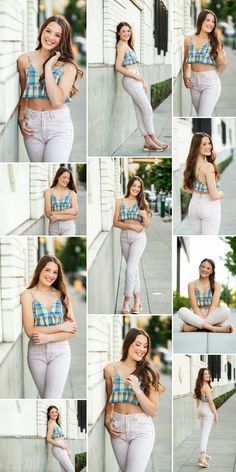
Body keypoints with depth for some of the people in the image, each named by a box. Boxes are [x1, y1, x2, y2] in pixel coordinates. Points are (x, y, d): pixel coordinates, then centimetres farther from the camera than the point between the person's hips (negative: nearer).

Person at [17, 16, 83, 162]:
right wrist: (21, 118, 1)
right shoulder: (24, 60, 2)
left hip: (59, 124, -3)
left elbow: (57, 100, -18)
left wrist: (48, 67, -17)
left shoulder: (68, 66, -7)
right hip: (32, 124, 3)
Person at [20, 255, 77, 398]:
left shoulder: (62, 295, 5)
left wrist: (48, 337, -14)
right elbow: (30, 331, -9)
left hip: (60, 352, 0)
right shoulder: (28, 295, -1)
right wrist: (60, 327, -10)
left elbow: (72, 330, 0)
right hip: (37, 353, 0)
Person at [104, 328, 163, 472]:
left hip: (142, 429, -3)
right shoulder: (111, 369, 1)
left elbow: (153, 411, -6)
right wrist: (108, 422, 2)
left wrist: (137, 389, -18)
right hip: (118, 428, 3)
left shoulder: (148, 373, -5)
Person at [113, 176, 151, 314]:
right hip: (124, 236, 3)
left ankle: (126, 302, -7)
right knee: (134, 269, 10)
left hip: (138, 237, -3)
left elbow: (147, 225, 5)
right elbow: (116, 222, 2)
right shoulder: (120, 202, 6)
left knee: (130, 270, -12)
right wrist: (130, 225, -12)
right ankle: (137, 300, 15)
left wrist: (145, 216, -16)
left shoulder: (142, 202, 2)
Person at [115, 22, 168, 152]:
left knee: (140, 112, 6)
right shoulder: (122, 46, -9)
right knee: (147, 109, -8)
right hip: (130, 81, -9)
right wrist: (136, 76, -13)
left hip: (135, 80, 9)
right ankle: (153, 139, -4)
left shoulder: (127, 45, 20)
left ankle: (148, 142, 6)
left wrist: (143, 81, 16)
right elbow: (118, 67, -16)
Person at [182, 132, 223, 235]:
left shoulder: (190, 164, -2)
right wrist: (221, 194, -1)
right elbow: (214, 195, -22)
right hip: (210, 207, -7)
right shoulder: (208, 166, -24)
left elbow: (185, 188, 12)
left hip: (194, 204, 7)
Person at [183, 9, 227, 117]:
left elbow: (220, 69, 0)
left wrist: (223, 61, -20)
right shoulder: (189, 40, 4)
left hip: (210, 82, -4)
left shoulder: (215, 41, -4)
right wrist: (185, 78, 5)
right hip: (194, 82, 4)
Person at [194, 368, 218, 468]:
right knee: (205, 434, -11)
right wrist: (216, 414, -12)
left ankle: (203, 454, 33)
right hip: (208, 410, -8)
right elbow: (210, 401, -18)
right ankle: (202, 458, -19)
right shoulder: (206, 386, -18)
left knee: (204, 432, 23)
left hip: (200, 409, 9)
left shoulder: (198, 386, 8)